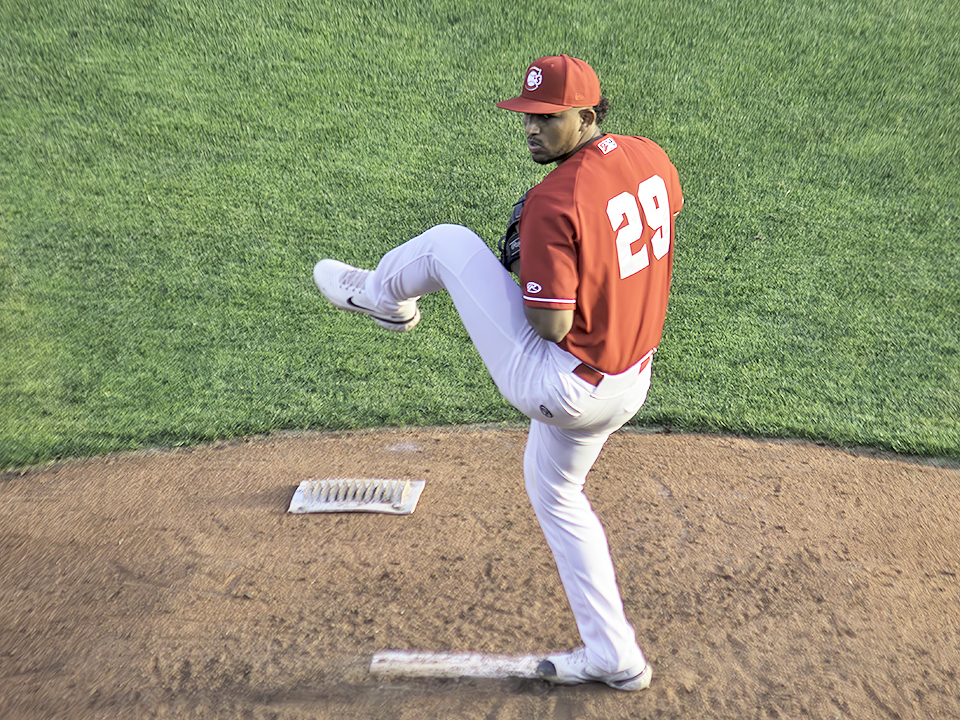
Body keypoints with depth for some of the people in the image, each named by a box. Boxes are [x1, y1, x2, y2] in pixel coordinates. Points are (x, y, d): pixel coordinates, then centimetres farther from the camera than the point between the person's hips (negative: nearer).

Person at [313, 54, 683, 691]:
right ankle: (615, 658, 36)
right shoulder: (651, 158, 0)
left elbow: (550, 326, -26)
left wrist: (525, 263, -5)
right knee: (556, 494, 31)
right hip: (629, 387, 9)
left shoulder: (553, 201, -24)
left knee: (450, 241, 3)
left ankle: (378, 294, 39)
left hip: (559, 385, -8)